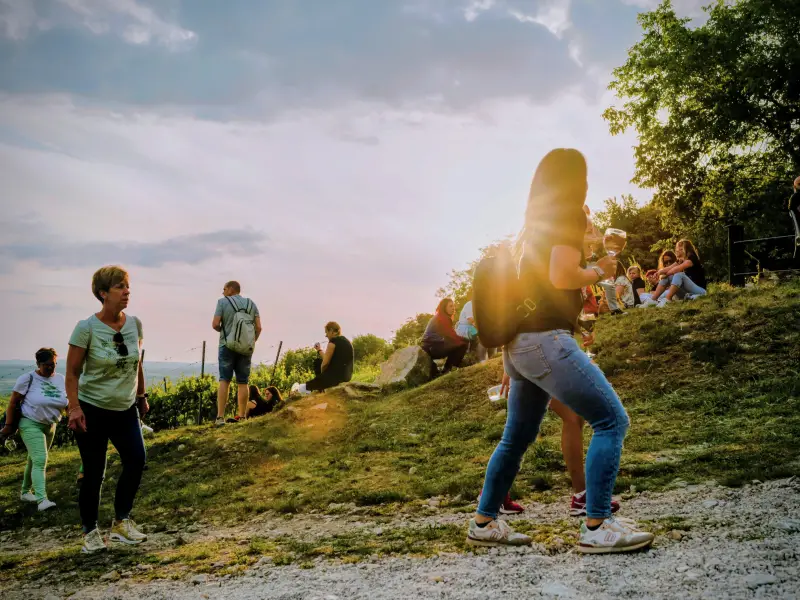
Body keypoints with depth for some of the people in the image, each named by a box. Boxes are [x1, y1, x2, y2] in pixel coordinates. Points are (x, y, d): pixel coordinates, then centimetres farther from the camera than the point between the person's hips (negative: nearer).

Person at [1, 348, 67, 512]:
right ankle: (42, 499, -25)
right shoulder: (28, 379, -13)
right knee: (40, 460, -18)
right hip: (31, 424, -6)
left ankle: (25, 492, 35)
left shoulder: (61, 379, 0)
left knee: (34, 460, 18)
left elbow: (67, 402, 4)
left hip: (50, 426, 6)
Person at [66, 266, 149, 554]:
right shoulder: (87, 328, -15)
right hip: (92, 409, -4)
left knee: (136, 460, -6)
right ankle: (90, 532, 19)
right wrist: (74, 407, -19)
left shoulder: (134, 324, -1)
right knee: (94, 473, 2)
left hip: (125, 409, 5)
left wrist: (142, 396, 17)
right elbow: (72, 373, -11)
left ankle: (121, 522, 12)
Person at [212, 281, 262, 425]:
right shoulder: (251, 304, 8)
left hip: (228, 345, -2)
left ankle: (220, 416, -8)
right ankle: (241, 416, 7)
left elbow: (215, 324, -10)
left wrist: (222, 330, 11)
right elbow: (258, 327, 2)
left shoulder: (222, 302, -1)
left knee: (224, 380, -1)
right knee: (243, 382, 6)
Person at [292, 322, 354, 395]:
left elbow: (325, 363, -13)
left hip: (335, 376, -9)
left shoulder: (333, 341, -13)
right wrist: (319, 350, 20)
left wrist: (322, 372, 6)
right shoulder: (347, 341, 13)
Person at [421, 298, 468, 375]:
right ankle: (447, 369, -6)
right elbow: (453, 336, -14)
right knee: (463, 344, -15)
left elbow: (450, 336, 18)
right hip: (431, 348, -10)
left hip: (429, 347, 10)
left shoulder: (438, 317, 20)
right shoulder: (442, 318, -11)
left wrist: (464, 339, 7)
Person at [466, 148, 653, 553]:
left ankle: (484, 523, 28)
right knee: (612, 420, -7)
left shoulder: (534, 224, 21)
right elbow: (561, 276, -19)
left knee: (516, 438, 19)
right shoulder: (570, 216, -4)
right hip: (545, 338, -9)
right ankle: (596, 527, -10)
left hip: (519, 343, 9)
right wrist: (598, 272, 2)